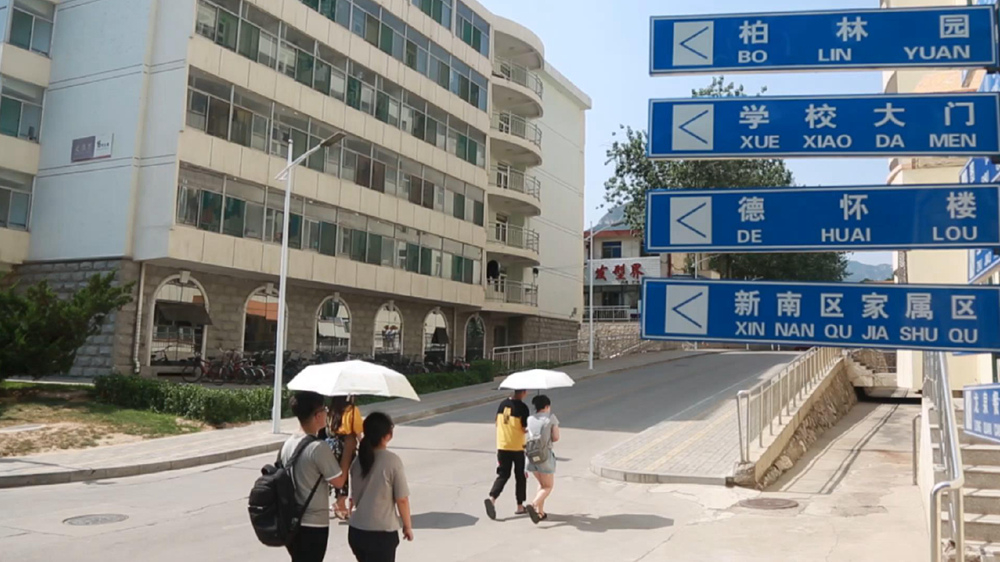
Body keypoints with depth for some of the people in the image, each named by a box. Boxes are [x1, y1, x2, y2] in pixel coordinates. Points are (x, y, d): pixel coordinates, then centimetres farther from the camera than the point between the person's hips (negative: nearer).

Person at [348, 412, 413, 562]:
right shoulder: (392, 461, -15)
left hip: (356, 530, 6)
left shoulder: (358, 460, 2)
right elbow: (402, 499, -11)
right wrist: (407, 526, 2)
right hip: (382, 532, -6)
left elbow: (354, 497, 12)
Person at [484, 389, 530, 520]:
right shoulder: (522, 407, -13)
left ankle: (492, 498, -13)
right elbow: (525, 428, -14)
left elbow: (497, 424, 11)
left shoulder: (503, 404, 5)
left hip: (502, 446, 4)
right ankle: (520, 506, 18)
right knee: (520, 476, 11)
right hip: (517, 447, -4)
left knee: (503, 475, 9)